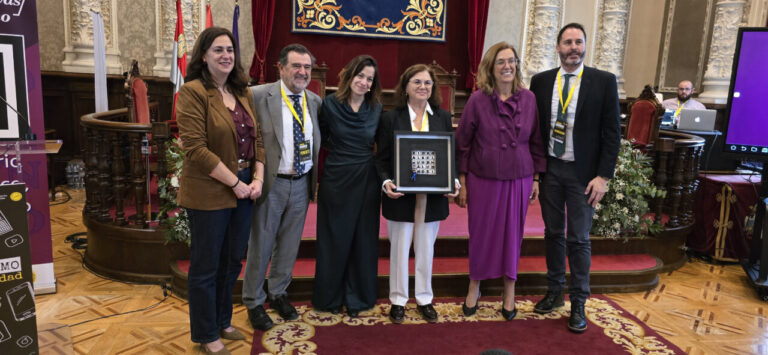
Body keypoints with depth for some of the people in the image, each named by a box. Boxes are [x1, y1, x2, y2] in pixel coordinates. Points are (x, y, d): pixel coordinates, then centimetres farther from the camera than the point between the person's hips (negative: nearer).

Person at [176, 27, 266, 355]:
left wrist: (257, 179, -2)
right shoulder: (193, 92, -11)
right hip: (209, 194, -7)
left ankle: (222, 321, 36)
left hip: (244, 190, 7)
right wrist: (236, 184, -16)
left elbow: (257, 139, 12)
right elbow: (196, 149, -18)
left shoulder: (242, 93, 11)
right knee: (206, 267, 8)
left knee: (232, 262, 17)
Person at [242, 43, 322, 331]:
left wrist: (318, 178, 6)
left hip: (302, 184, 5)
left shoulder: (315, 101, 6)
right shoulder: (259, 96, -10)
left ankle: (278, 293, 38)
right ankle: (254, 302, 27)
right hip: (271, 184, -4)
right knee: (260, 245, 8)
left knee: (289, 244, 18)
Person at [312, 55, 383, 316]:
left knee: (363, 239, 9)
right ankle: (330, 297, 25)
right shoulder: (330, 104, -5)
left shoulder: (376, 108, 1)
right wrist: (340, 150, 2)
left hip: (366, 181, 2)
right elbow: (321, 137, 6)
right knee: (334, 239, 8)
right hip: (336, 179, -2)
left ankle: (357, 297, 25)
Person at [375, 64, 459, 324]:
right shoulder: (391, 118, -1)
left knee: (426, 250, 14)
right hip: (401, 197, -2)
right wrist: (386, 182, -18)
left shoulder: (443, 118, 6)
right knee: (399, 249, 9)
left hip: (432, 198, 2)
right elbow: (382, 159, -1)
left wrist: (453, 181, -8)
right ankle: (398, 300, 25)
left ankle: (425, 299, 29)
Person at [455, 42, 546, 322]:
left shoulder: (528, 99, 1)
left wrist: (536, 178, 6)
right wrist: (462, 183, -3)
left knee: (512, 234, 11)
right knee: (481, 233, 9)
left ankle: (509, 292, 28)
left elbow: (537, 141, 8)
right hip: (483, 179, -2)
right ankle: (474, 287, 30)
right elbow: (462, 143, -2)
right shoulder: (478, 100, -6)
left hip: (518, 180, 2)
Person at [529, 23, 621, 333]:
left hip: (582, 172, -2)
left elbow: (612, 132, -5)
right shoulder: (540, 81, 3)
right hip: (549, 168, 3)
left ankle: (578, 303, 16)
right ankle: (555, 291, 28)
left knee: (579, 238, 3)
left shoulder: (604, 81, -4)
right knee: (553, 233, 13)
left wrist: (603, 176, -10)